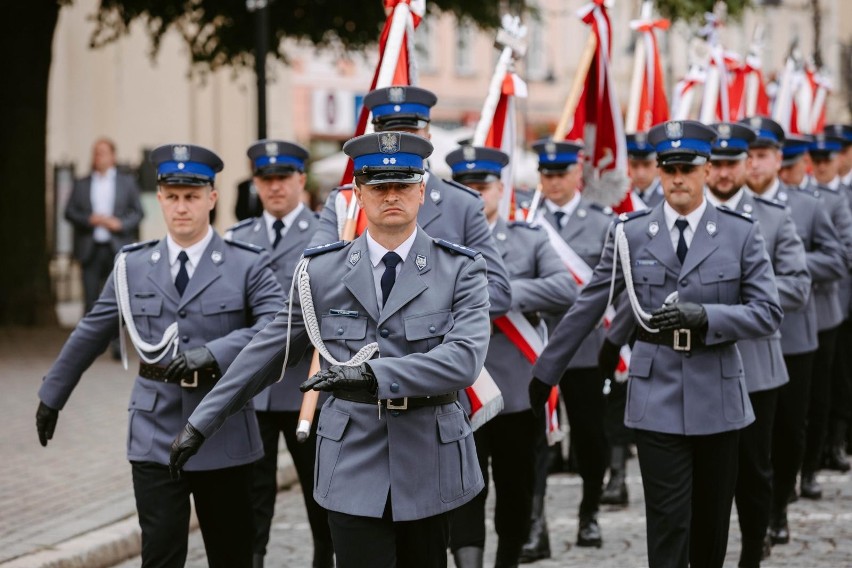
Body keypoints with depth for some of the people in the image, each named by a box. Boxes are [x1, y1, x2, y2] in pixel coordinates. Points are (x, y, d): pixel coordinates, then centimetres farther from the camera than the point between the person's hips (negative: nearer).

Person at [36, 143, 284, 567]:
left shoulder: (246, 266, -2)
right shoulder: (133, 266, 7)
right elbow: (90, 334, 17)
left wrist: (213, 353, -26)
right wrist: (52, 396, 23)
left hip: (223, 435, -1)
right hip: (155, 436, 1)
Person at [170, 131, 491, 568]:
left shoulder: (461, 270, -2)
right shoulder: (324, 270, 3)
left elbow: (464, 358, -17)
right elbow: (267, 351, 11)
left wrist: (373, 374, -28)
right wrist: (202, 422, 12)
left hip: (428, 467, 0)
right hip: (354, 466, 0)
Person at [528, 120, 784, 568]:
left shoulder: (740, 235, 1)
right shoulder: (632, 235, 2)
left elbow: (768, 313, -3)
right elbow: (587, 307, 8)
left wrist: (704, 315, -18)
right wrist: (545, 372, 10)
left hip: (716, 396, 1)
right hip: (657, 397, -1)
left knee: (712, 520, 10)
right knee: (668, 519, -6)